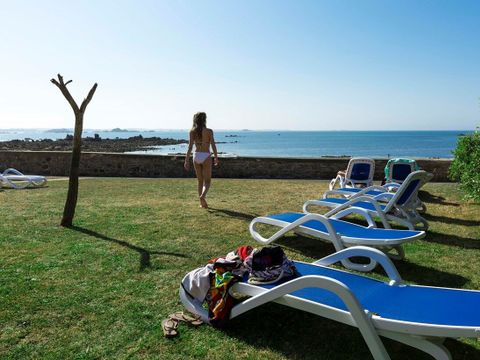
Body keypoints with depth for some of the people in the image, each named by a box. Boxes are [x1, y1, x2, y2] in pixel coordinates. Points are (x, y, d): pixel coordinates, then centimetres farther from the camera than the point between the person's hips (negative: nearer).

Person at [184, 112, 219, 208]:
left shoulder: (192, 131, 0)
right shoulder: (209, 131, -6)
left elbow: (190, 147, -5)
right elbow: (213, 146, -6)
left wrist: (187, 160, -3)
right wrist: (216, 158, 6)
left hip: (196, 156, 3)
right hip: (206, 156, -3)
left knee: (200, 181, 16)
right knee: (207, 181, 6)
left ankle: (202, 203, 19)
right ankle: (203, 195, -23)